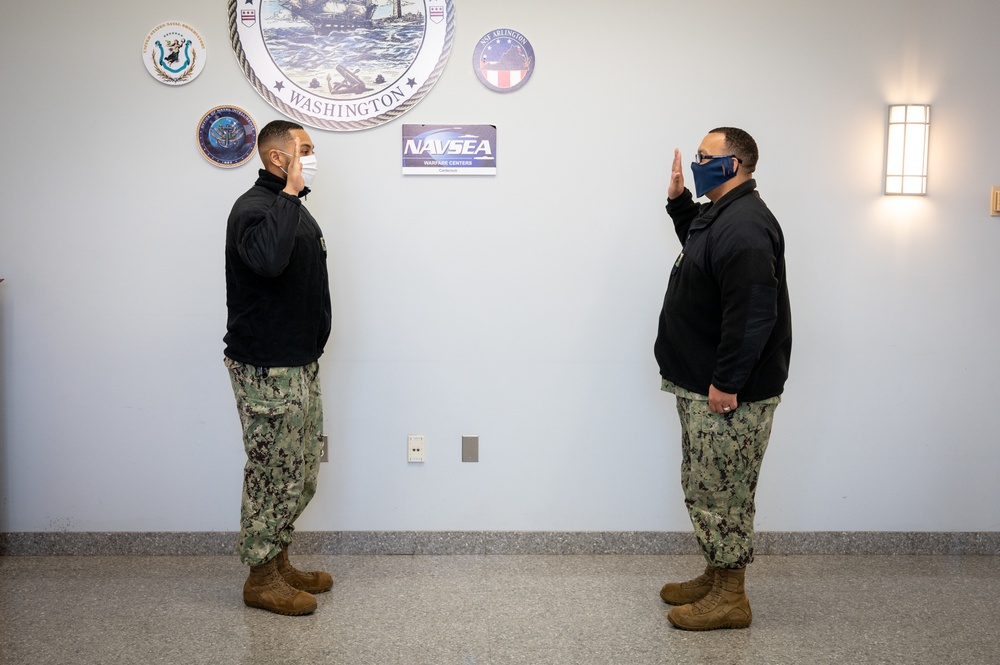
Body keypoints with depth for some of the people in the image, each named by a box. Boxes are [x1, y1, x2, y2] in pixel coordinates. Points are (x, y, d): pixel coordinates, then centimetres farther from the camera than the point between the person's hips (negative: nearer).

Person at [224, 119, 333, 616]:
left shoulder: (291, 207, 16)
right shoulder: (253, 207, -15)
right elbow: (268, 259, -39)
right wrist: (290, 192, -29)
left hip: (301, 364, 10)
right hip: (266, 369, -10)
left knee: (300, 473, 16)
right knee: (273, 474, -1)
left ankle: (279, 562, 29)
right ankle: (261, 579, 13)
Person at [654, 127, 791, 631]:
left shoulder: (744, 226, -21)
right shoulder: (722, 215, 13)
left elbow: (752, 314, -28)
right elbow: (701, 250, 35)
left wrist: (726, 382, -25)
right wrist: (679, 202, 21)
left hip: (729, 394, -11)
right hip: (702, 386, 11)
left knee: (721, 493, 0)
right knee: (704, 487, 19)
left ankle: (730, 599, 13)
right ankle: (715, 578, 32)